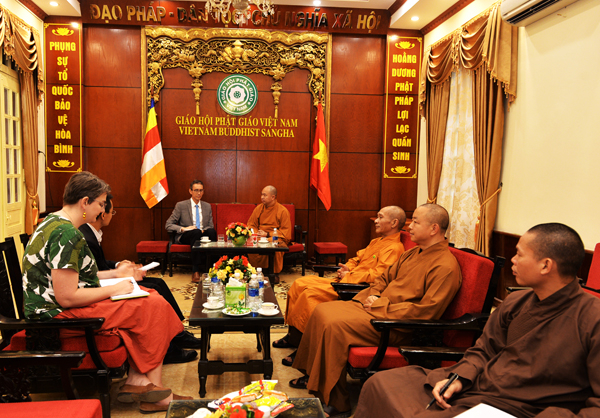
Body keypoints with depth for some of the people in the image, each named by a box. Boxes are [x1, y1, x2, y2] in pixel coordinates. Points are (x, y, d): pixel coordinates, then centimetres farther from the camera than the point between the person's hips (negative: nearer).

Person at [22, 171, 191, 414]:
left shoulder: (53, 222, 11)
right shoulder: (67, 234, -23)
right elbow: (66, 297, -26)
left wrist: (114, 274, 15)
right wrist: (114, 289, -14)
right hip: (60, 315, -11)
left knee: (150, 300, 5)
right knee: (153, 307, -10)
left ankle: (134, 382, -1)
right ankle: (152, 391, 4)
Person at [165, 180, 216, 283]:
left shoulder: (207, 206, 15)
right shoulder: (181, 205, 4)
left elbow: (210, 226, 15)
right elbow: (168, 225, 1)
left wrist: (204, 230, -10)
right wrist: (183, 228, -17)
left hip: (203, 234, 3)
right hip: (185, 236, -3)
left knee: (212, 231, -32)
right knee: (196, 232, -38)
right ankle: (195, 272, -44)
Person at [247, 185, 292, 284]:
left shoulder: (283, 211, -3)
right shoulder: (258, 208, 12)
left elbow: (285, 232, -6)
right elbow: (251, 224, 19)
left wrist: (268, 234, -16)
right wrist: (256, 233, -5)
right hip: (260, 238, 4)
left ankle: (275, 274, -22)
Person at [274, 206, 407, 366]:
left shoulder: (394, 248, -11)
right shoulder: (376, 242, 20)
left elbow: (377, 275, -23)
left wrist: (348, 276, -15)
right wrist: (346, 268, 4)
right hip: (345, 281, 10)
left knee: (311, 293, -25)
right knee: (300, 283, 0)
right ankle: (293, 334, 6)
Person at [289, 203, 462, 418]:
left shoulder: (446, 266, -17)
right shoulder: (412, 253, 13)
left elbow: (425, 311, -23)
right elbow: (384, 278, 25)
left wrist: (381, 307, -18)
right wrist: (373, 295, 3)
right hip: (376, 307, 10)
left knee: (335, 325, -25)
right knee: (322, 311, 2)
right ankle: (312, 376, 14)